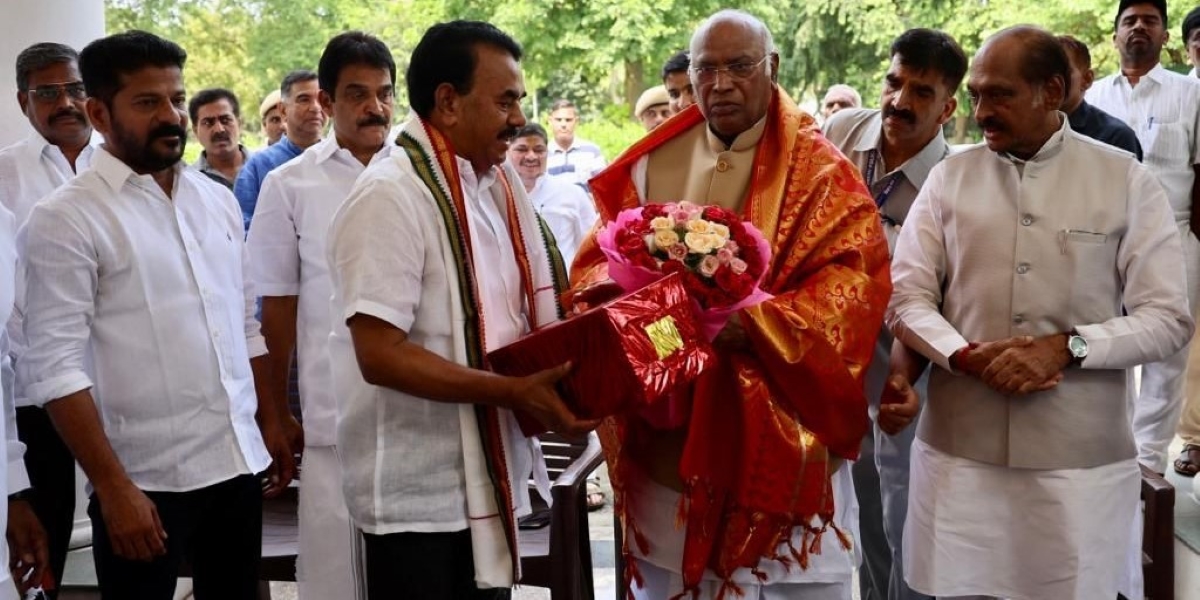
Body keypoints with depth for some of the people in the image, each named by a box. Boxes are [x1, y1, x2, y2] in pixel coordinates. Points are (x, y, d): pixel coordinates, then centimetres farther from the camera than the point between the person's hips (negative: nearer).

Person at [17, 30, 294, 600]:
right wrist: (113, 487, -18)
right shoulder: (65, 218, -10)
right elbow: (54, 366, -14)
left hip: (238, 463, 6)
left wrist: (269, 423, 14)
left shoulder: (217, 199, 9)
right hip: (144, 479, -6)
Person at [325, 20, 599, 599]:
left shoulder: (497, 185, 8)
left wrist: (567, 373, -2)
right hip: (418, 493, -8)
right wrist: (512, 392, -22)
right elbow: (380, 355, -23)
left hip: (488, 476, 8)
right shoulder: (390, 196, -17)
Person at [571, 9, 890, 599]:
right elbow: (594, 263, 14)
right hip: (667, 434, 3)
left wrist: (754, 322, -25)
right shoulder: (650, 164, 9)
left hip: (781, 436, -3)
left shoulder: (818, 170, -1)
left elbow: (853, 280, -10)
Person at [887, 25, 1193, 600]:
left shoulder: (1127, 181, 0)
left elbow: (1168, 318, -2)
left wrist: (1067, 347, -16)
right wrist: (967, 356, -14)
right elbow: (906, 296, 3)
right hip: (958, 448, 1)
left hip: (1080, 456, -1)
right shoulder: (950, 176, 5)